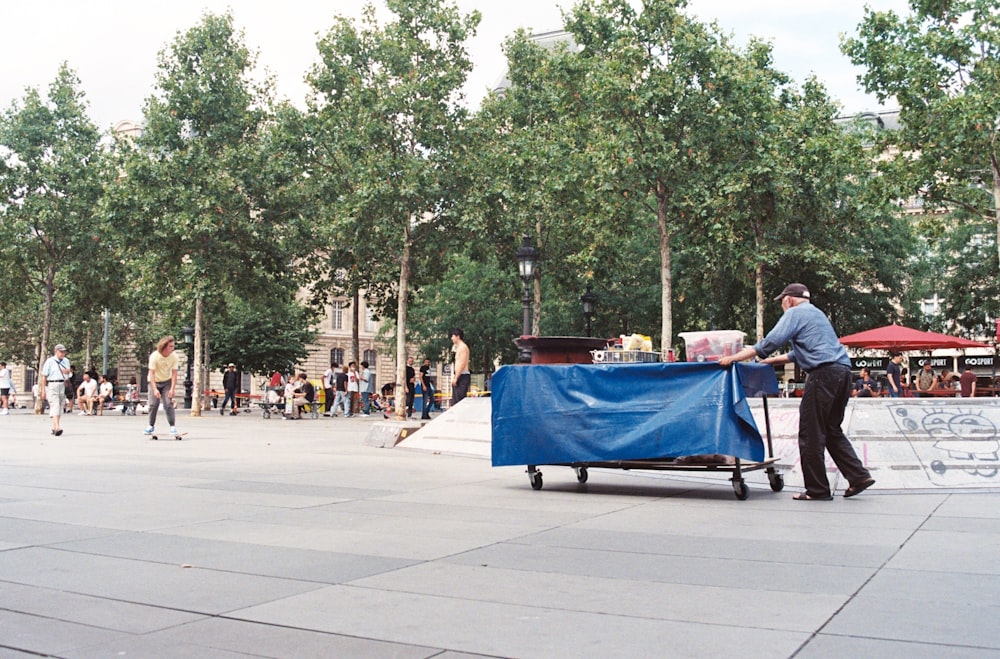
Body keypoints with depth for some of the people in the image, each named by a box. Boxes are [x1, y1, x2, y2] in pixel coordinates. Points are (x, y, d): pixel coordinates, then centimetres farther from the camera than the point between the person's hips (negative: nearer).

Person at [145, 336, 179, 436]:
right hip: (154, 382, -1)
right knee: (153, 404, -4)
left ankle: (172, 426, -8)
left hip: (167, 382, 1)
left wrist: (172, 388, -20)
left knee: (168, 403, -11)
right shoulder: (154, 356, -23)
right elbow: (152, 373, -23)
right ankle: (151, 425, 14)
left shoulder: (174, 356, -17)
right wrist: (155, 389, -31)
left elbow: (174, 373, -14)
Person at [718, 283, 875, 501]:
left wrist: (734, 358, -8)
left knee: (810, 433, -3)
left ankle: (817, 490, -1)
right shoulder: (816, 313, 29)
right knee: (832, 430, 16)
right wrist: (773, 360, 38)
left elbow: (770, 342, -10)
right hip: (842, 370, 9)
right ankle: (859, 476, 9)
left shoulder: (795, 313, 2)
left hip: (824, 373, -9)